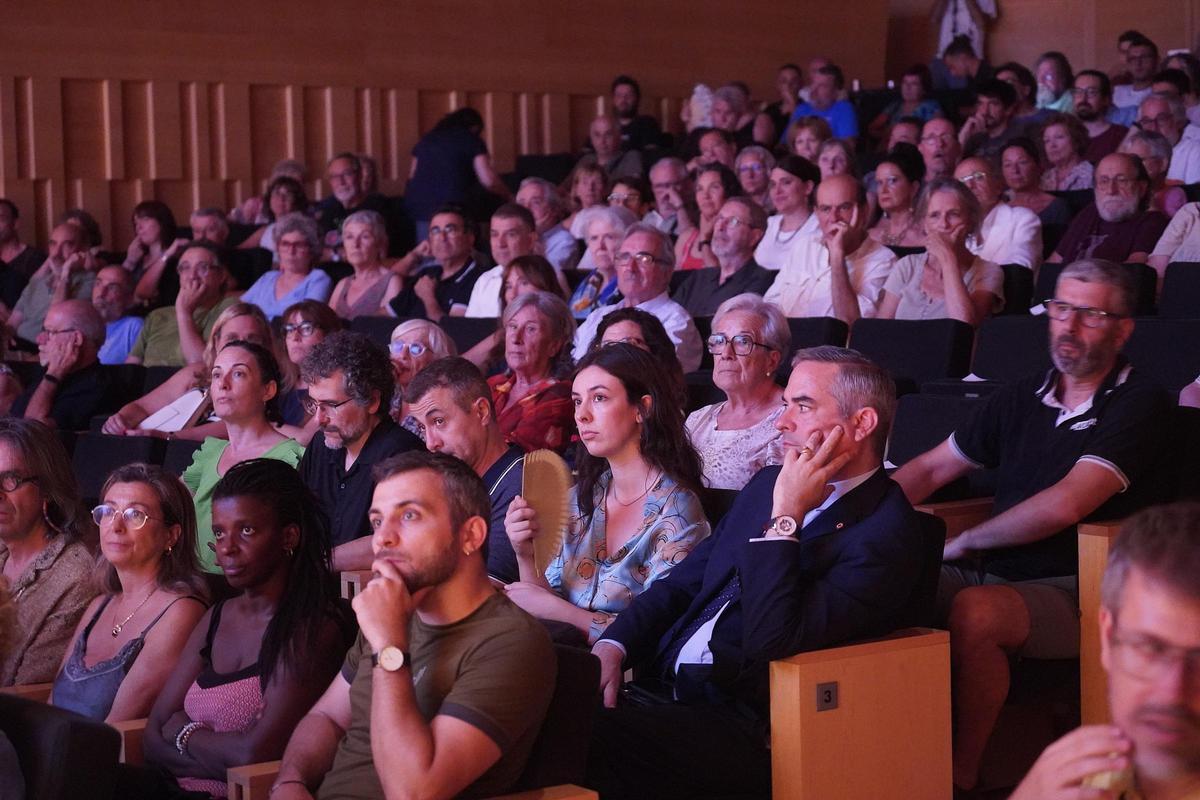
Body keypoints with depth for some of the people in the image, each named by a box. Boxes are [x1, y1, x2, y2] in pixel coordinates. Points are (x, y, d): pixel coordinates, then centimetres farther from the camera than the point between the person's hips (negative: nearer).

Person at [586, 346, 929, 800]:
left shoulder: (883, 532, -11)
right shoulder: (770, 483, 15)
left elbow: (769, 646, -20)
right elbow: (683, 582, 19)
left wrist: (786, 517, -16)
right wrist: (613, 646, 1)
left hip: (742, 728, -8)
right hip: (660, 689, 8)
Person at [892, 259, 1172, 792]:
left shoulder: (1139, 404, -6)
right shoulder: (1022, 397, 14)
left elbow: (1064, 505, -18)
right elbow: (930, 469, 19)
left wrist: (965, 542, -6)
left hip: (1072, 590, -6)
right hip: (993, 575, 6)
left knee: (975, 611, -36)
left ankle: (961, 774, -19)